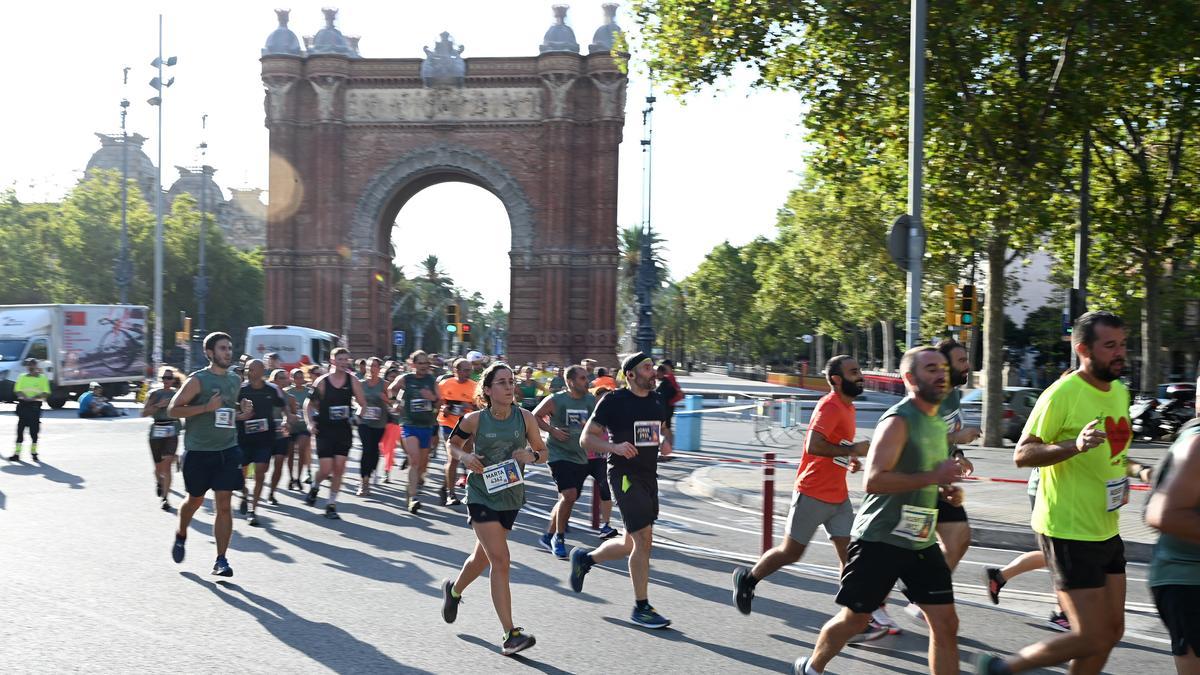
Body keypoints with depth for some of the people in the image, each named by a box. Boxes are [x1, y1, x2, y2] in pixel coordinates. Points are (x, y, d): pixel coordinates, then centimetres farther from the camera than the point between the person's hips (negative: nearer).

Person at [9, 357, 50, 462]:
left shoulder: (43, 378, 4)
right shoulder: (22, 377, 11)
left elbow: (46, 393, -2)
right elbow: (17, 391, 5)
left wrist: (34, 397, -17)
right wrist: (25, 397, -15)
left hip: (35, 405, -2)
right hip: (23, 405, 2)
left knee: (34, 430, 1)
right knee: (20, 429, -1)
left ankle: (34, 452, 14)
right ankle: (16, 453, 1)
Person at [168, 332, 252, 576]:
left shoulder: (236, 380, 9)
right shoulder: (198, 380, -9)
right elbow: (172, 410, -12)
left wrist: (241, 414, 4)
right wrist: (206, 408, -22)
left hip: (227, 449, 4)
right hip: (198, 451, -4)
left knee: (224, 505, -3)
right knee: (196, 500, 15)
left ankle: (221, 560, 1)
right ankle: (181, 536, 45)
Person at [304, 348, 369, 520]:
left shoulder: (352, 380, -2)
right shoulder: (322, 381, -7)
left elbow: (362, 404, -1)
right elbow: (309, 404, 4)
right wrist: (310, 423, -8)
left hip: (343, 430, 2)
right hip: (324, 430, -2)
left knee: (339, 468, 1)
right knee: (326, 469, -6)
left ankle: (331, 505, 13)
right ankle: (315, 487, 28)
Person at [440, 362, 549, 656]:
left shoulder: (525, 417, -6)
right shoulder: (475, 420, -10)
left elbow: (543, 452, 5)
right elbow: (453, 443, 8)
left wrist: (531, 456, -17)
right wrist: (465, 457, -12)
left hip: (511, 497, 4)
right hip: (482, 496, -4)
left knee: (484, 557, 21)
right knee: (500, 560, -16)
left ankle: (454, 589, 54)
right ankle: (511, 634, -14)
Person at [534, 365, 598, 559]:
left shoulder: (592, 401, 2)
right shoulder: (555, 401, -10)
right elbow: (534, 417, -1)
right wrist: (552, 430, -13)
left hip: (581, 457, 6)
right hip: (559, 454, -6)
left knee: (567, 499, 12)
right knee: (569, 495, -19)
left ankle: (549, 535, 30)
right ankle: (559, 538, -1)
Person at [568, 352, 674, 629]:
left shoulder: (656, 400, 10)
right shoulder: (614, 401, -9)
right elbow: (586, 438, -8)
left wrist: (665, 441, 3)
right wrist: (614, 447, -25)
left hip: (649, 475, 8)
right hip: (625, 474, -8)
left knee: (631, 545, 13)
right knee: (643, 538, -11)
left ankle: (584, 558, 38)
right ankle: (641, 608, 1)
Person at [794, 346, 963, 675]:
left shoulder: (937, 422, 12)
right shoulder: (898, 421, -15)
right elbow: (873, 481, -26)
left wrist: (947, 490, 7)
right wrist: (933, 477, -26)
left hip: (922, 541, 8)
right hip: (880, 539, -7)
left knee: (945, 623, 1)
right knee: (854, 618, 8)